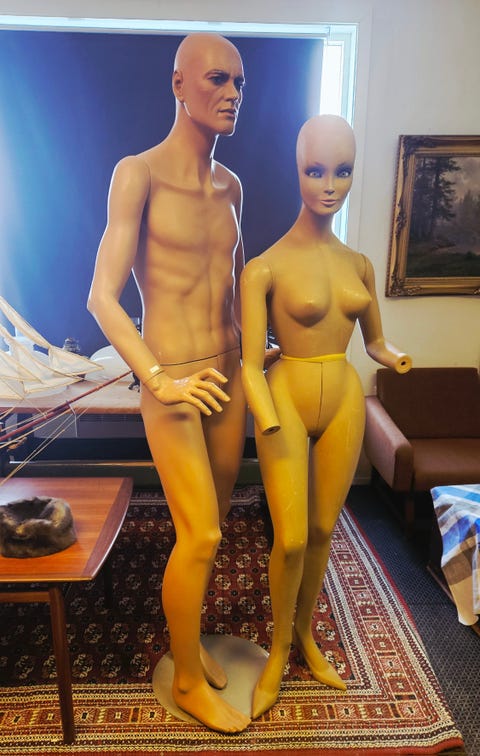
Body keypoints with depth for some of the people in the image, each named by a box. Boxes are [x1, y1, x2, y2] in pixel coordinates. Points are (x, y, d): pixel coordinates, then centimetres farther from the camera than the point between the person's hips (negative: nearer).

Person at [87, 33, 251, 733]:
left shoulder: (230, 184, 10)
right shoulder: (138, 173, -9)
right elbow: (102, 296, -13)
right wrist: (161, 380, -21)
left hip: (229, 378, 7)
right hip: (172, 387, -6)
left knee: (211, 524, 16)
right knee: (199, 536, -2)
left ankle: (187, 636, 40)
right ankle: (189, 683, 24)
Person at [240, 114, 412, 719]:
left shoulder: (358, 263, 6)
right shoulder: (263, 268, -10)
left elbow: (375, 341, 16)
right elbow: (250, 366, -13)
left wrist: (392, 357, -5)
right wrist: (272, 426, -26)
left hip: (344, 402, 5)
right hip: (286, 403, -4)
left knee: (322, 530, 14)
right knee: (290, 540, -1)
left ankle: (305, 633, 39)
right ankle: (279, 646, 29)